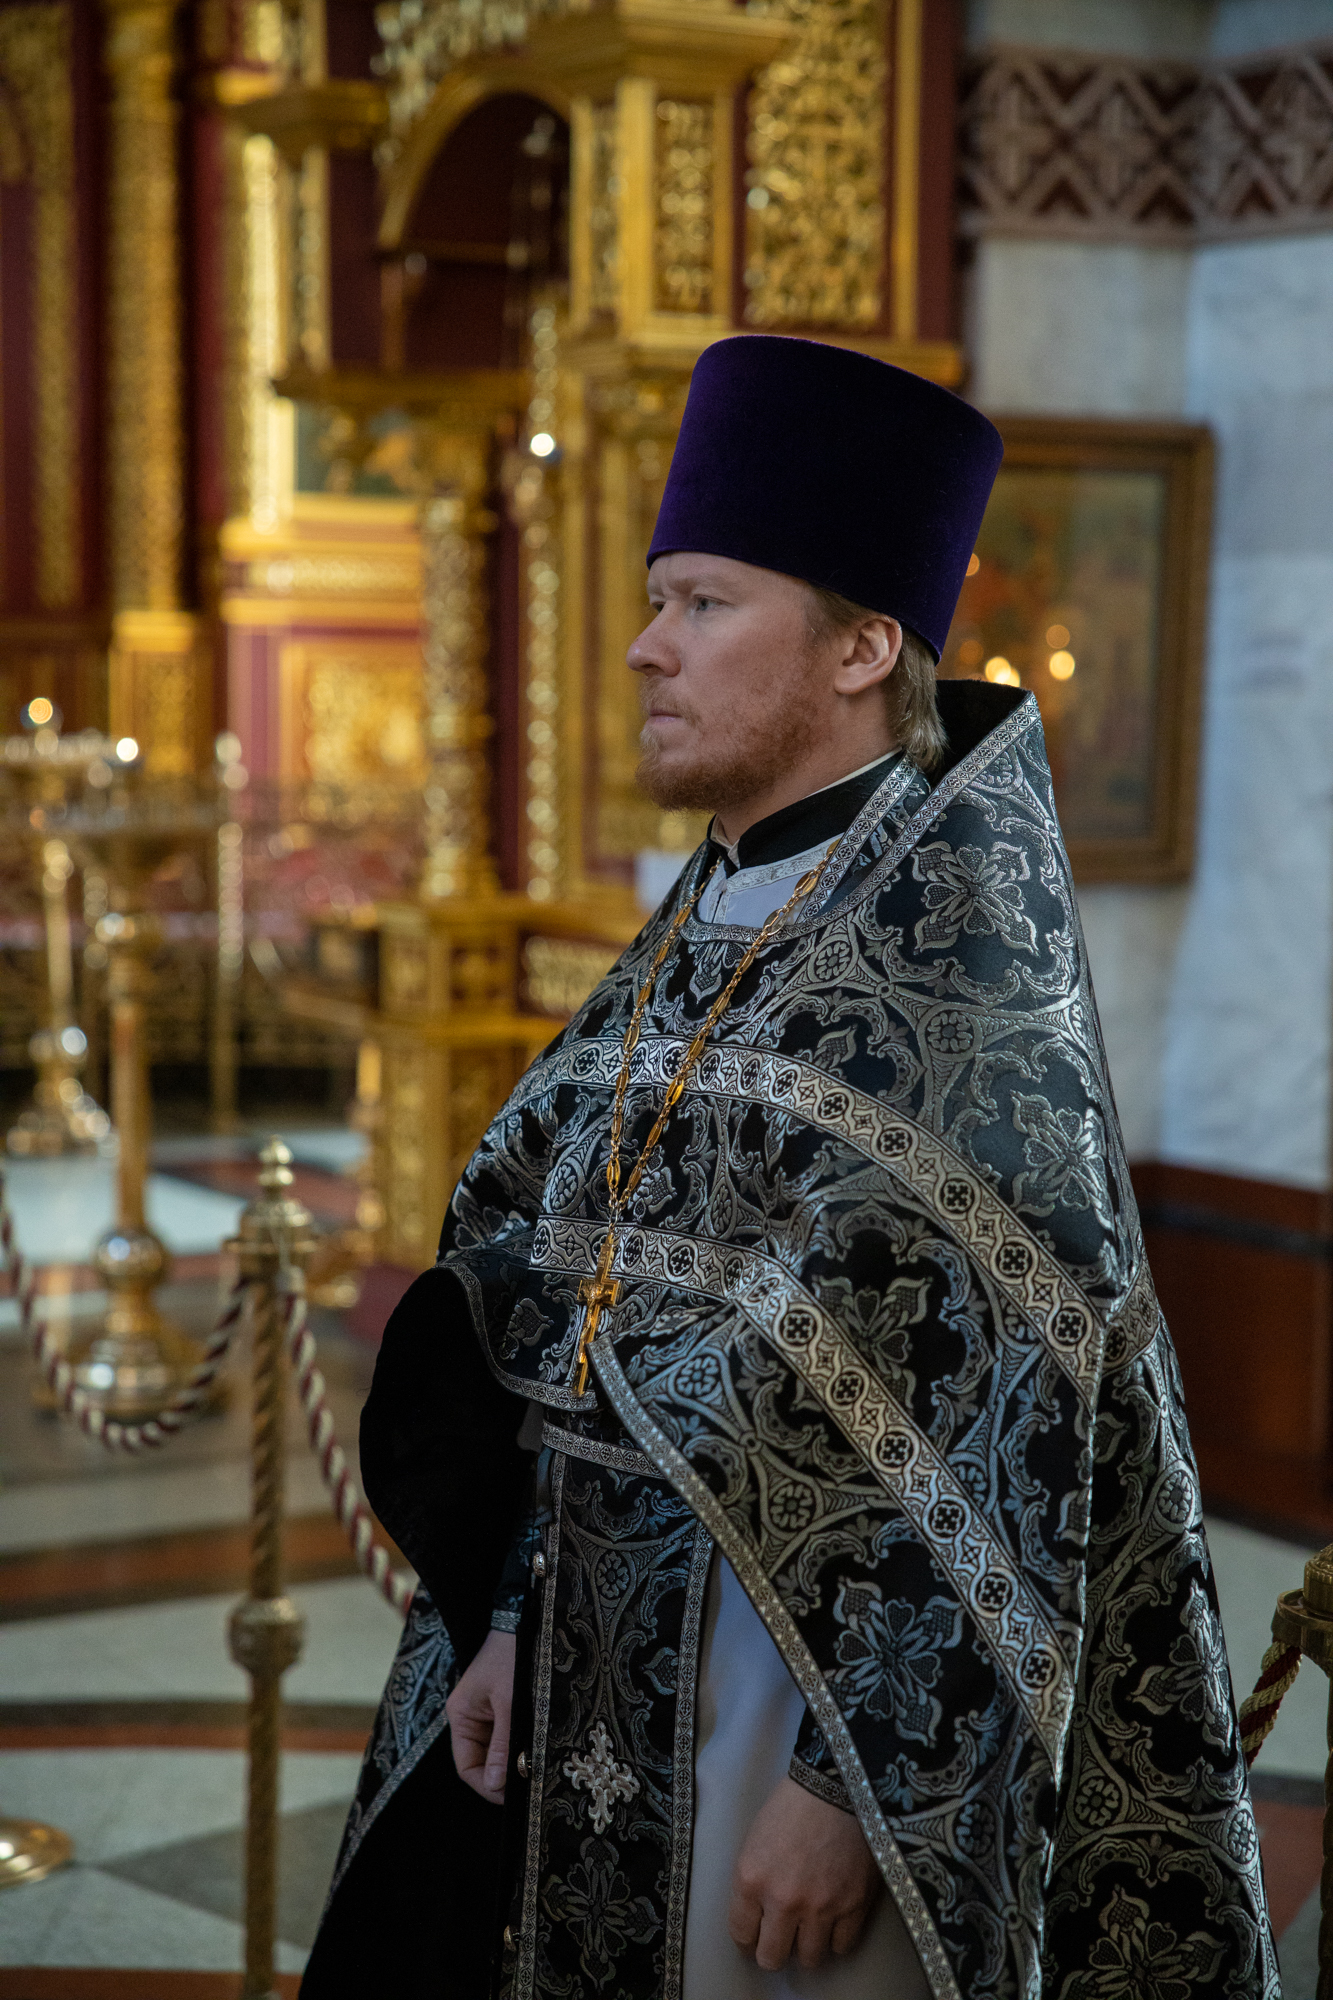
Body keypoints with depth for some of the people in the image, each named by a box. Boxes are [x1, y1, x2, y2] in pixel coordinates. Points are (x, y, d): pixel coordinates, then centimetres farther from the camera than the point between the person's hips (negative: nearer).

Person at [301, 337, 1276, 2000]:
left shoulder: (951, 946, -16)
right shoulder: (702, 928, 9)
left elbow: (978, 1414, -20)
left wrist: (852, 1781, -21)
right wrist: (516, 1613, 9)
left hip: (831, 1659, -8)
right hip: (607, 1658, 8)